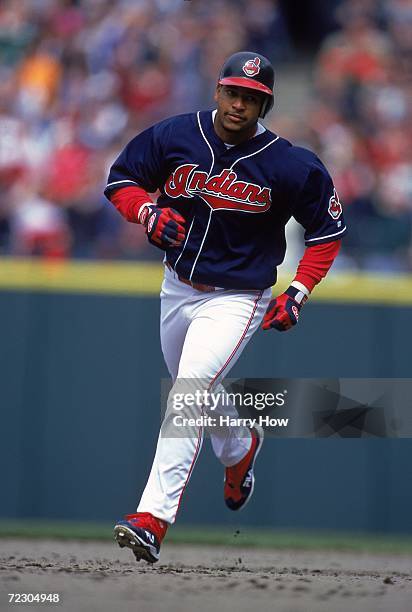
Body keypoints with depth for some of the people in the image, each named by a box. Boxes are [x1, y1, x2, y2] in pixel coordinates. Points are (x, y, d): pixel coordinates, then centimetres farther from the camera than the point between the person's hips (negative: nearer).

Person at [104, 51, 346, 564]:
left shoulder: (289, 166, -14)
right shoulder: (174, 137, -7)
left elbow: (328, 229, -2)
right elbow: (120, 180, 3)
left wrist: (298, 292, -12)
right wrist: (149, 213, -18)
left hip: (237, 299, -5)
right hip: (177, 288, 5)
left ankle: (153, 519, -30)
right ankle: (239, 450, 57)